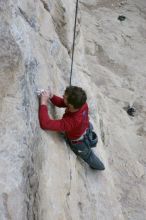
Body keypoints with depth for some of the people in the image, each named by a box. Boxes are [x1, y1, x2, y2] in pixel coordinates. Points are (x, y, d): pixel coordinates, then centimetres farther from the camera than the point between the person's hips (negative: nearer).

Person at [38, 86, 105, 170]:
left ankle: (99, 166, 60)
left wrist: (43, 102, -52)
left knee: (87, 155, 29)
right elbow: (61, 103, -16)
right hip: (86, 128, 5)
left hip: (79, 142, -4)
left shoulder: (71, 121, -51)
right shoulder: (82, 103, -32)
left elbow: (45, 124, -57)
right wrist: (51, 97, -33)